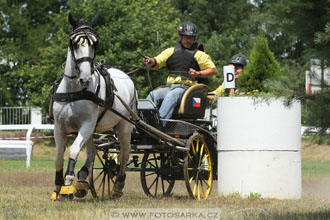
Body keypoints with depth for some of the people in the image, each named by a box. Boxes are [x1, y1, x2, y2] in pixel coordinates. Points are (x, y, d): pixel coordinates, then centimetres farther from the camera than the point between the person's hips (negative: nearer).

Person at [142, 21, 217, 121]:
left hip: (186, 87, -4)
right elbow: (158, 61, 7)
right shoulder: (171, 51, 18)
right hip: (169, 86, 4)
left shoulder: (198, 54, 9)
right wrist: (151, 61, -18)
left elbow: (213, 70, 7)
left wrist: (198, 74, -9)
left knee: (171, 96, -35)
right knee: (153, 95, -24)